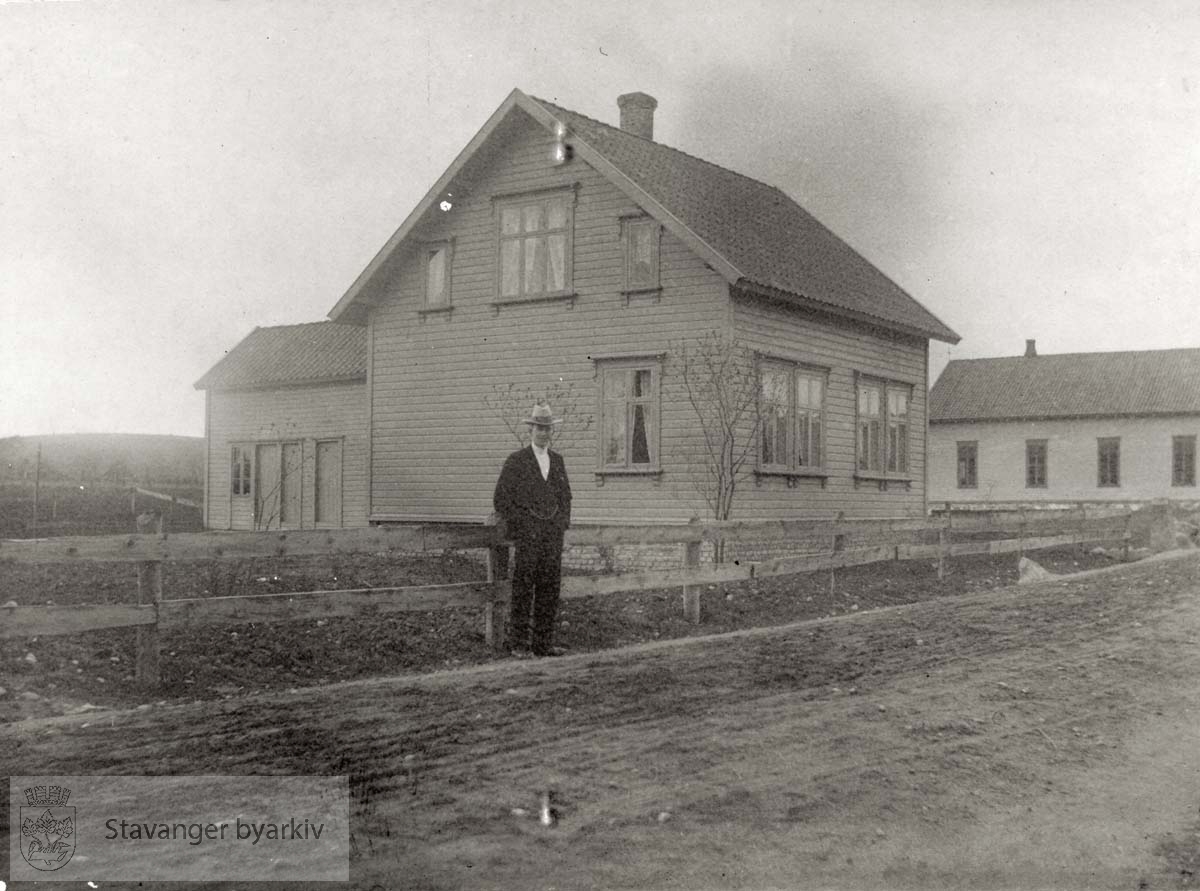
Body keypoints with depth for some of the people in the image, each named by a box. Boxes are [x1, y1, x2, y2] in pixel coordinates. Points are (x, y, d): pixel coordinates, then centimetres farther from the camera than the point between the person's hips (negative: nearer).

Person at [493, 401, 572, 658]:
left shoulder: (557, 460, 14)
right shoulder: (516, 461, -2)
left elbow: (565, 495, 25)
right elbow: (501, 500, -3)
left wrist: (563, 522, 10)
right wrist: (522, 527, -7)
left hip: (553, 536, 5)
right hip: (527, 538, -5)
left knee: (550, 591, 5)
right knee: (523, 591, -4)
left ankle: (543, 643, 11)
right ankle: (519, 644, 2)